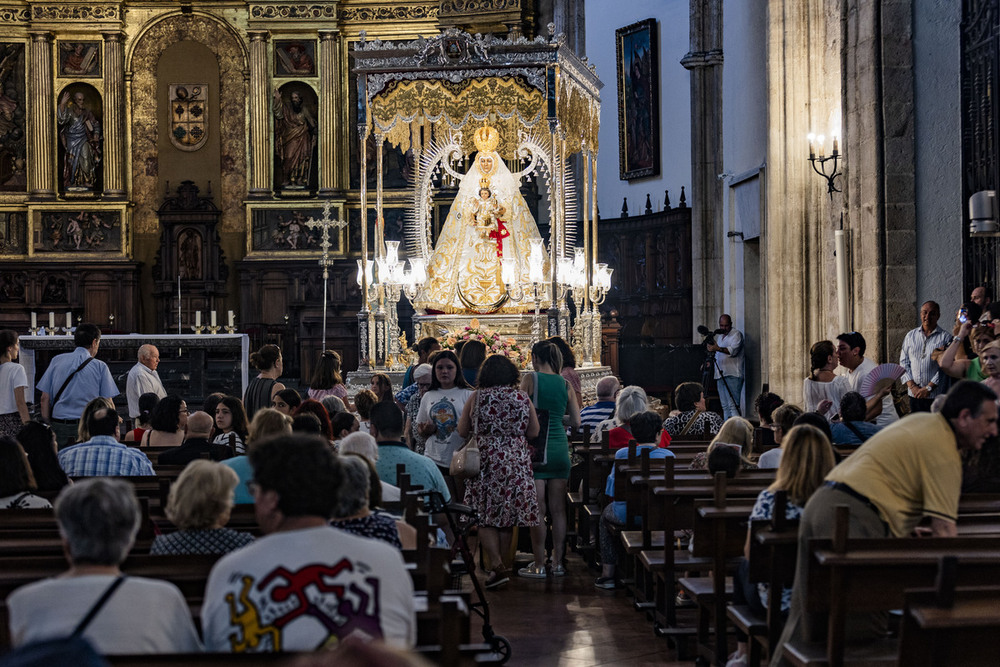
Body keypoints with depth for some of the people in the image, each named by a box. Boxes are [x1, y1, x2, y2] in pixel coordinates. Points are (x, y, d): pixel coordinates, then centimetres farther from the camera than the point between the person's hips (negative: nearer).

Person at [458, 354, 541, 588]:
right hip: (516, 463, 2)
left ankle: (497, 565, -12)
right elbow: (534, 432, 4)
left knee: (485, 518, 2)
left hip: (486, 462, -2)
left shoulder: (476, 398, -3)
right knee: (507, 516, 11)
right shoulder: (522, 398, 1)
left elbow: (462, 431, 2)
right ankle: (501, 564, 18)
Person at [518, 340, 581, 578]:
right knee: (558, 509, 8)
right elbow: (576, 423, 9)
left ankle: (539, 565, 0)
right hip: (560, 447, 4)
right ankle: (558, 563, 12)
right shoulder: (566, 384, 7)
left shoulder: (530, 379, -4)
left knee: (537, 509, -2)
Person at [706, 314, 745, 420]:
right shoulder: (720, 336, 23)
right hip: (721, 375, 8)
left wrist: (718, 348, -33)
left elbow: (733, 350, -20)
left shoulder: (736, 334, -3)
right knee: (725, 406, 7)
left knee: (733, 405, -16)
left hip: (733, 375, -8)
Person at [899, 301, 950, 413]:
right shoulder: (911, 336, 13)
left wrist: (928, 388, -13)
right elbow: (903, 363, 11)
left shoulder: (945, 337, 0)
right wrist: (912, 386, -3)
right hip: (914, 395, 4)